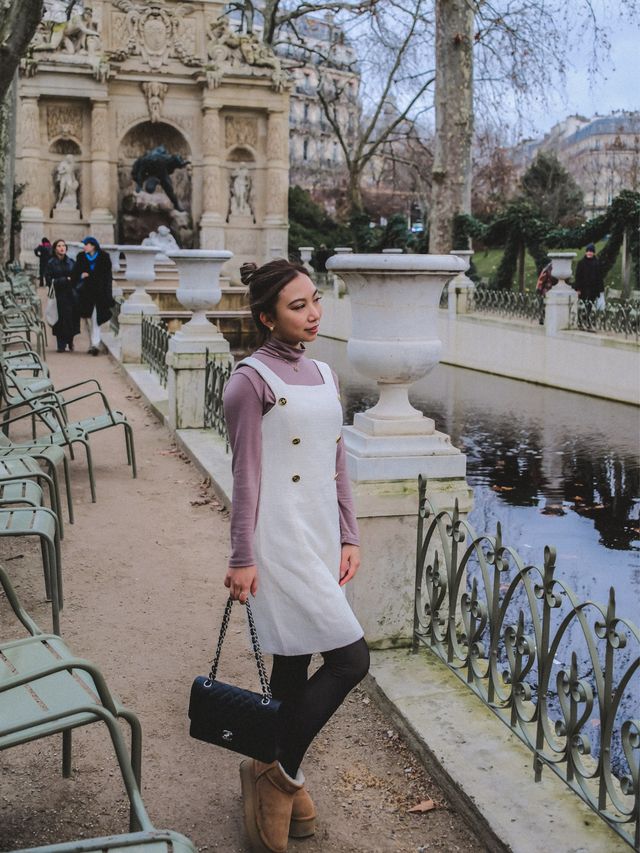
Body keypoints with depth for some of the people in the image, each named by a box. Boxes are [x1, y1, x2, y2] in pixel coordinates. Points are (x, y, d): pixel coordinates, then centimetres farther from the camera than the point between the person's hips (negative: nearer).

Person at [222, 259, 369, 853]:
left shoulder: (323, 374, 12)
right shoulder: (252, 380, -10)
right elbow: (245, 477, -11)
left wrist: (348, 537, 10)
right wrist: (242, 560, -10)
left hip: (320, 539, 7)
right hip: (280, 542, -7)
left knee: (295, 663, 15)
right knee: (349, 659, -10)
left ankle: (280, 780, 32)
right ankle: (278, 771, 9)